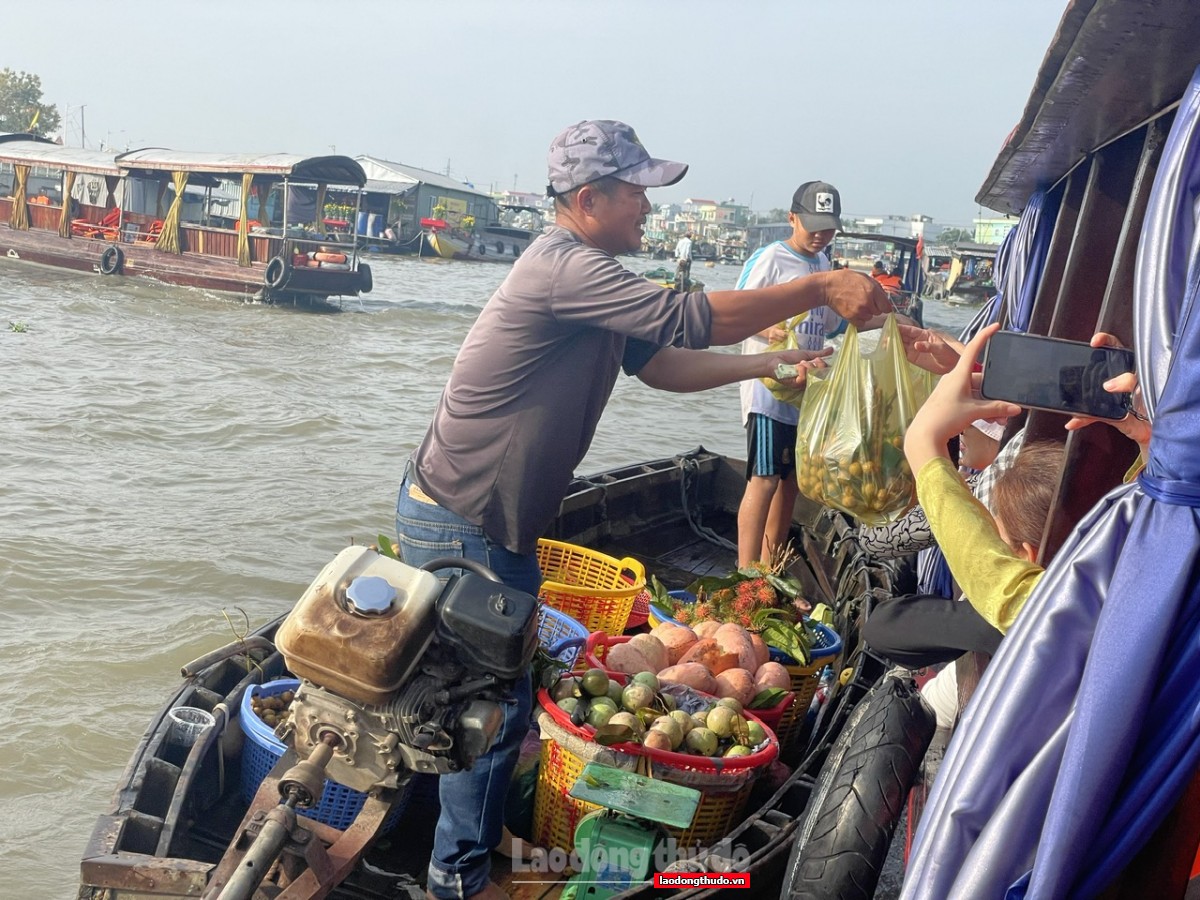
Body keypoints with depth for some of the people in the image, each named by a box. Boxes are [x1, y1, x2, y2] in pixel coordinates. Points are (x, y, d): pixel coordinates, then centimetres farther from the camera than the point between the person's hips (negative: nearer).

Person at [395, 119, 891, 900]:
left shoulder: (589, 277, 10)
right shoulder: (563, 267, -23)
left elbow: (661, 364, 13)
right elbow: (690, 318, -29)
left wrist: (771, 362, 5)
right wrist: (821, 289, -21)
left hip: (493, 520, 10)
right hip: (458, 526, -10)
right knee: (494, 700, 1)